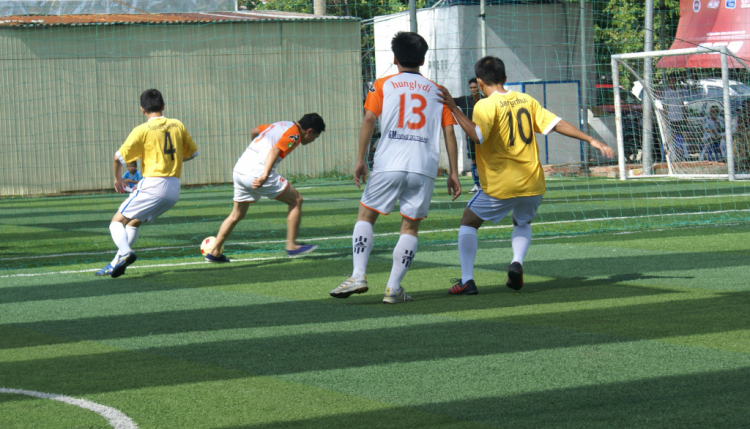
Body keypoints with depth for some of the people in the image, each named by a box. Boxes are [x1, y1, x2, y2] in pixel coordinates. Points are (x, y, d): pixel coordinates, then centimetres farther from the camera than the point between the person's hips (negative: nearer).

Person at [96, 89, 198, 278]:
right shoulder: (178, 125, 9)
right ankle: (116, 263, 14)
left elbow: (119, 157, -5)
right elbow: (193, 152, 21)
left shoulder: (143, 130, -6)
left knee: (117, 222, 0)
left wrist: (118, 178, 12)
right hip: (174, 189, 6)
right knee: (133, 223, 22)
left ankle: (125, 253, -27)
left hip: (153, 186, -6)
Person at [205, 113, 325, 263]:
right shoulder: (294, 134, -4)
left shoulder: (281, 125, 22)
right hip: (257, 173, -9)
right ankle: (291, 245, 6)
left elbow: (253, 131, 36)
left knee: (237, 215, 20)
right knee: (296, 200, 4)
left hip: (239, 169, 9)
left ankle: (214, 252, 20)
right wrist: (265, 175, -33)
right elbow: (275, 150, -21)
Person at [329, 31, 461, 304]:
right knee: (410, 227, 9)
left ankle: (358, 275, -4)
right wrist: (453, 173, 10)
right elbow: (449, 133, 8)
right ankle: (393, 289, 3)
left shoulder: (383, 86, 9)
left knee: (365, 216, 11)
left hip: (388, 166, -1)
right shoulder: (436, 91, 14)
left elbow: (369, 119, -3)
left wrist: (361, 159, -1)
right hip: (424, 169, 1)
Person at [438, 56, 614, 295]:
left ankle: (466, 280, -2)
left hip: (501, 185, -5)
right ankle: (517, 262, 3)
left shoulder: (486, 105, -8)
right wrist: (591, 140, 10)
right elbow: (556, 124, 6)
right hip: (533, 184, 5)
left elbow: (477, 136, -24)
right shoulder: (526, 100, 9)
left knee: (468, 222, 12)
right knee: (523, 223, 31)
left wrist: (454, 109, -22)